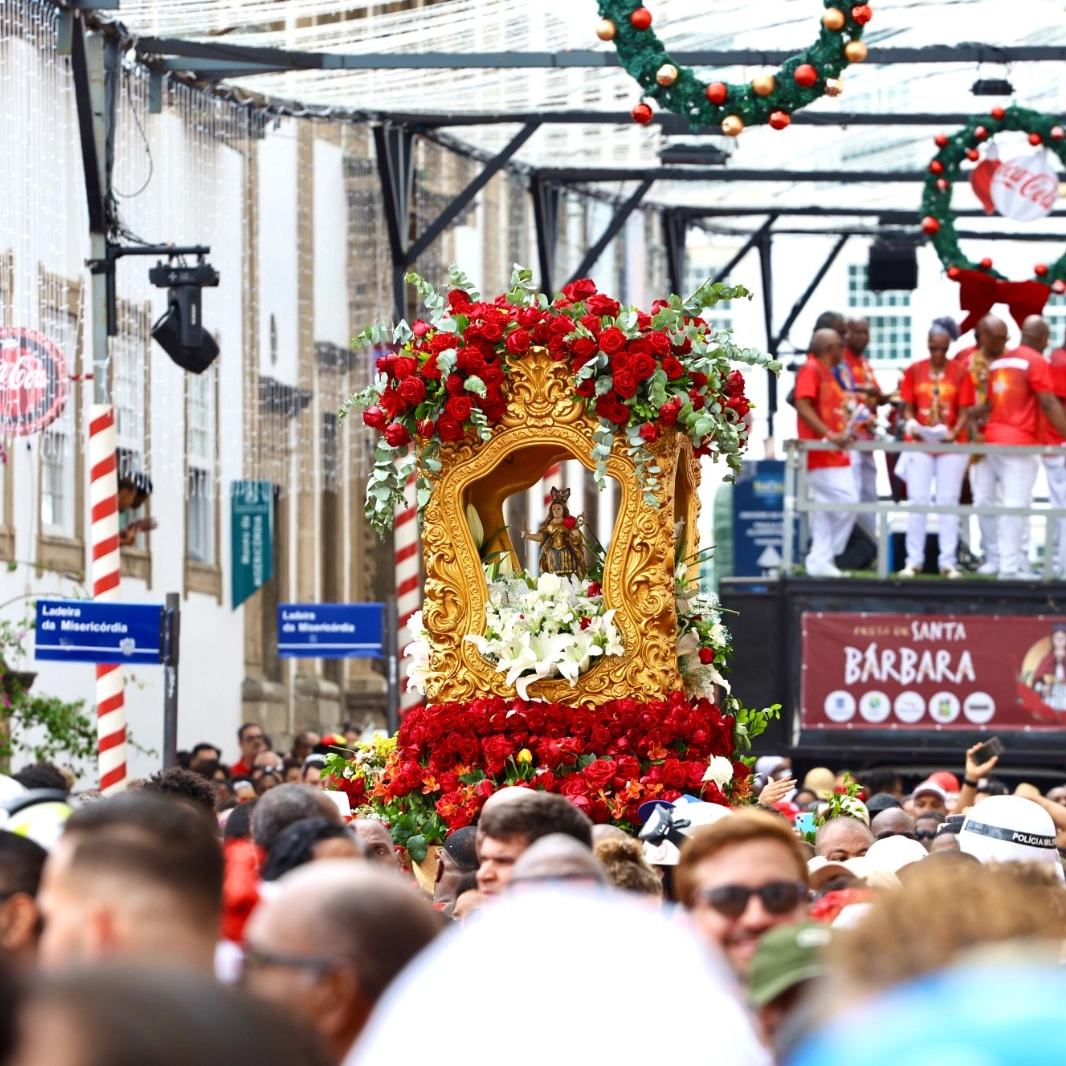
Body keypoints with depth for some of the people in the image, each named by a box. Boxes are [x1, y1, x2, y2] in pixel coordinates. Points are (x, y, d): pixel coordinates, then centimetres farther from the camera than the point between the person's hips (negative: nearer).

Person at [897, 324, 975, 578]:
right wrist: (912, 425, -14)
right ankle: (914, 560, 2)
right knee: (918, 500, -1)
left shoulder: (960, 372, 2)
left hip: (950, 445, -1)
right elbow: (908, 407, 7)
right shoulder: (914, 371, 5)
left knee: (949, 501, 0)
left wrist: (954, 433, -17)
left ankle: (948, 561, 2)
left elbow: (964, 411, 0)